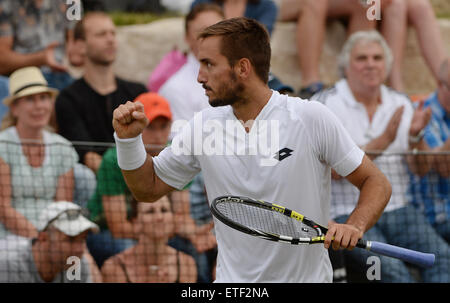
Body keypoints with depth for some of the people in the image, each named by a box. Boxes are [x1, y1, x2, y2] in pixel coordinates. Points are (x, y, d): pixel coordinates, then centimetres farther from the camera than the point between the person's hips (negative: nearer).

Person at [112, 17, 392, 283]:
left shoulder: (311, 118, -10)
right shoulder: (202, 127, 2)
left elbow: (376, 183, -4)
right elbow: (149, 188, 14)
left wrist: (355, 227, -23)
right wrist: (129, 138, -3)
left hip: (306, 278, -3)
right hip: (232, 279, 3)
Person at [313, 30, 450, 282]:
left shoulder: (401, 104, 16)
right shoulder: (325, 104, 1)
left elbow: (420, 169, 9)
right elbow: (336, 169, -10)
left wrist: (416, 137, -11)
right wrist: (383, 141, -18)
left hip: (399, 211, 5)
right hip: (348, 213, -5)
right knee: (390, 267, -31)